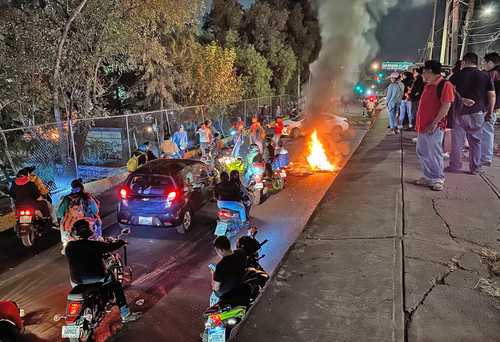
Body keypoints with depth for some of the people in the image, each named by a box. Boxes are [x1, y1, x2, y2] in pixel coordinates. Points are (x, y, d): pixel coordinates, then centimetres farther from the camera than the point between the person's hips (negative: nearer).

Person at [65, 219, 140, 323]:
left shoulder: (69, 247, -7)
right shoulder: (94, 245, -19)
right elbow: (111, 247, -8)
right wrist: (122, 242, 13)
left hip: (77, 280, 4)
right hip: (96, 278, -4)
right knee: (117, 286, 19)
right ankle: (125, 315, 21)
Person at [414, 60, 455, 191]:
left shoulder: (445, 85, -11)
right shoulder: (428, 85, 15)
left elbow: (446, 106, -16)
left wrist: (434, 123, -19)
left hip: (434, 127, -8)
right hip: (423, 126, 9)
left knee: (434, 154, -3)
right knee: (422, 153, 13)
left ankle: (438, 179, 9)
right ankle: (428, 177, 24)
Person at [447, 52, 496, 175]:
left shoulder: (456, 76, -3)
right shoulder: (485, 76, 1)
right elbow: (492, 95, 1)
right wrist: (490, 112, 10)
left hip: (459, 112, -1)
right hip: (477, 113, 1)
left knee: (457, 141, 6)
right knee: (475, 141, 9)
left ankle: (455, 166, 10)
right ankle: (475, 168, 12)